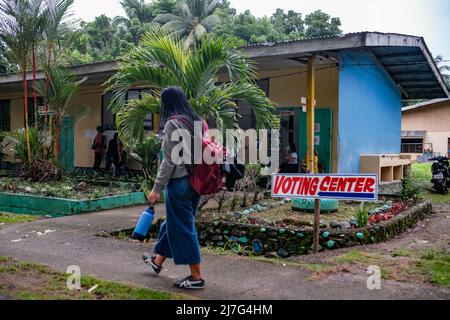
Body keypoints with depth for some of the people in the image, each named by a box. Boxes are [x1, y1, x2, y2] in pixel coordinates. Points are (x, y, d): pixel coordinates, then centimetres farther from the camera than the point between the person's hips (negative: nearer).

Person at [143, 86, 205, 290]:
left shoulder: (172, 123, -13)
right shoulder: (197, 122, 10)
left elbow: (169, 160, -16)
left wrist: (157, 188, -11)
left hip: (179, 182, -8)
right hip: (195, 181, 9)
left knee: (182, 227, 1)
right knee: (174, 222, 20)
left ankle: (196, 277, 7)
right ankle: (157, 261, 38)